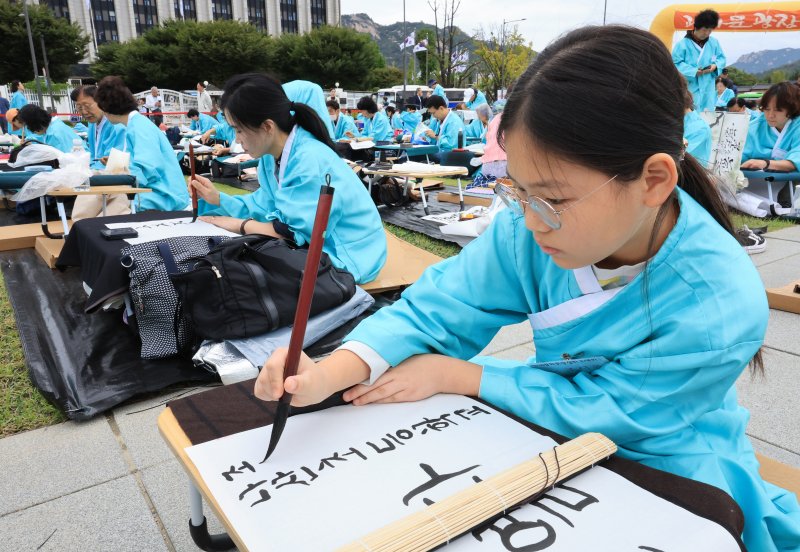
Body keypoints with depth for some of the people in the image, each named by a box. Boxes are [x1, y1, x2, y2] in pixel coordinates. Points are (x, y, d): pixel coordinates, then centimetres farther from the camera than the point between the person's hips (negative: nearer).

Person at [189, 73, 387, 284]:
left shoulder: (310, 161, -29)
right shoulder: (273, 156, 1)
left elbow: (297, 233, -29)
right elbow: (265, 207, 10)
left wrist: (240, 225, -17)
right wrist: (217, 199, -2)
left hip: (346, 257, -8)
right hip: (316, 245, 8)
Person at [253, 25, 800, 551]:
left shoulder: (721, 308, -30)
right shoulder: (533, 227, -20)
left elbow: (596, 410, -22)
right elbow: (438, 306, -15)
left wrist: (452, 375, -21)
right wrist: (330, 374, -31)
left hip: (670, 489, -1)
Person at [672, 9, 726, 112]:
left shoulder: (714, 42, 8)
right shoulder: (683, 44, -9)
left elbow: (722, 58, 15)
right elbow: (676, 63, -12)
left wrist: (715, 66, -8)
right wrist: (694, 71, -20)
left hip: (708, 89, 5)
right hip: (690, 89, -5)